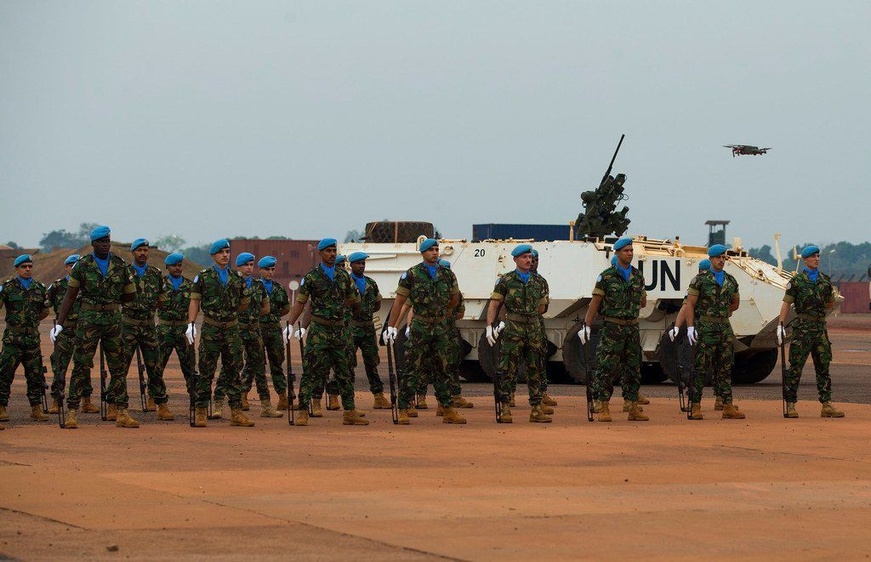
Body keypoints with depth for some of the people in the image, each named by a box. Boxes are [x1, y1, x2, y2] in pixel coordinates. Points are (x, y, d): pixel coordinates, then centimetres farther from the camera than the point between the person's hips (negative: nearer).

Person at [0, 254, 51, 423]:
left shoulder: (39, 288, 12)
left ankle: (36, 409, 14)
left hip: (33, 338, 4)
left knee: (36, 375, 6)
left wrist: (32, 320, 14)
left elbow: (45, 311, 23)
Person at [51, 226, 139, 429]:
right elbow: (70, 296, 0)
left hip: (113, 320, 3)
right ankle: (71, 412, -3)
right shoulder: (82, 265, -1)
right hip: (89, 320, -3)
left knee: (118, 367, 4)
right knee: (81, 367, -4)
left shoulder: (120, 265, 5)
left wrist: (111, 302, 10)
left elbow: (131, 295, 14)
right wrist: (59, 324, -5)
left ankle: (121, 413, 9)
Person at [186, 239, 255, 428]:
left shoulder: (237, 277, 11)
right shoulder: (203, 277, 1)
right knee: (205, 372, -4)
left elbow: (244, 302, 21)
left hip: (232, 329, 3)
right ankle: (201, 412, -1)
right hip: (210, 329, -3)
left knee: (234, 371, 4)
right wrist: (191, 323, -10)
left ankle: (236, 412, 6)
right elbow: (195, 301, -2)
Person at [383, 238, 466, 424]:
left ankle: (448, 411, 10)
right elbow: (399, 302, -4)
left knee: (442, 370, 7)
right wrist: (391, 326, -9)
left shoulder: (447, 275, 7)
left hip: (441, 328, 4)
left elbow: (455, 299, 23)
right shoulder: (412, 275, -4)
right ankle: (403, 411, -2)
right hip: (420, 328, -4)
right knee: (413, 369, -4)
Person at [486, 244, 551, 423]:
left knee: (535, 370, 5)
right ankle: (505, 409, -4)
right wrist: (489, 326, -11)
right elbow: (494, 304, -2)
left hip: (533, 330, 4)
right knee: (508, 371, -5)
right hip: (513, 332, -4)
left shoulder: (538, 282, 12)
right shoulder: (506, 281, 0)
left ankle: (536, 409, 8)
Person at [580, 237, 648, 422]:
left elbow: (643, 302, 25)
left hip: (632, 327, 5)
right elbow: (595, 303, -6)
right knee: (607, 368, -7)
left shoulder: (638, 276, 10)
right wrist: (586, 326, -11)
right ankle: (603, 408, -5)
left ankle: (633, 408, 11)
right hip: (612, 328, -5)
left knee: (633, 369, 6)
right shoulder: (606, 277, -5)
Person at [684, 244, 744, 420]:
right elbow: (690, 304, -6)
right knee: (700, 368, -5)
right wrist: (690, 326, -14)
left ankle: (728, 406, 8)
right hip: (705, 329, -5)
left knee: (725, 369, 6)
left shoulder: (731, 281, 12)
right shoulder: (700, 279, -3)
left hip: (725, 328, 5)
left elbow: (735, 303, 28)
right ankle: (695, 407, -4)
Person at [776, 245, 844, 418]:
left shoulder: (825, 280, 12)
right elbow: (786, 303, -6)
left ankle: (826, 405, 7)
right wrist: (781, 325, -14)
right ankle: (790, 405, 0)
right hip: (802, 328, -5)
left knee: (823, 367, 5)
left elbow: (831, 304, 25)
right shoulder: (797, 281, -1)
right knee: (796, 367, -4)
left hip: (821, 327, 5)